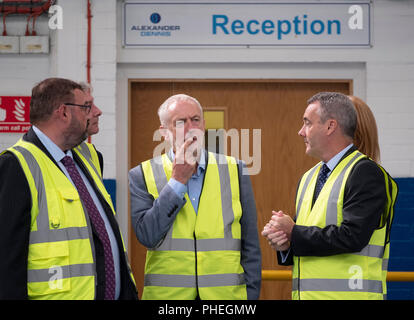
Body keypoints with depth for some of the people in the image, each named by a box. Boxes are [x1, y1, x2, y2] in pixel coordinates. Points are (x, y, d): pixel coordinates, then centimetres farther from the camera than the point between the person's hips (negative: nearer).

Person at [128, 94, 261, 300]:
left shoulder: (234, 171, 6)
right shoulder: (142, 175, 2)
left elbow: (251, 247, 7)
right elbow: (147, 236, -11)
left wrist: (251, 295, 1)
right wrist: (178, 180, -11)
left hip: (226, 294, 1)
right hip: (165, 294, -1)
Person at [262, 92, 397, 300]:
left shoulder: (365, 173, -8)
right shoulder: (308, 179, 17)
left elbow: (352, 237, -19)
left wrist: (293, 233, -10)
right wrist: (283, 244, -3)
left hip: (349, 293, -7)